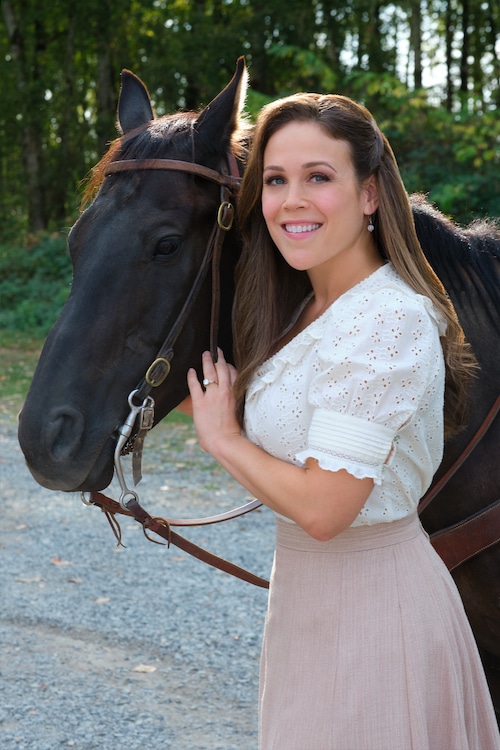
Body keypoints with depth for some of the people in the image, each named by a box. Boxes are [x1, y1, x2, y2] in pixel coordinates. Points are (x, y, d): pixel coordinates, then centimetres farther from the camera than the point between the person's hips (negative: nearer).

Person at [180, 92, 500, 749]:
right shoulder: (309, 310, 6)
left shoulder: (389, 320, -24)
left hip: (366, 607, -9)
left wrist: (224, 438, -13)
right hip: (308, 589, 9)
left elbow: (322, 507, -27)